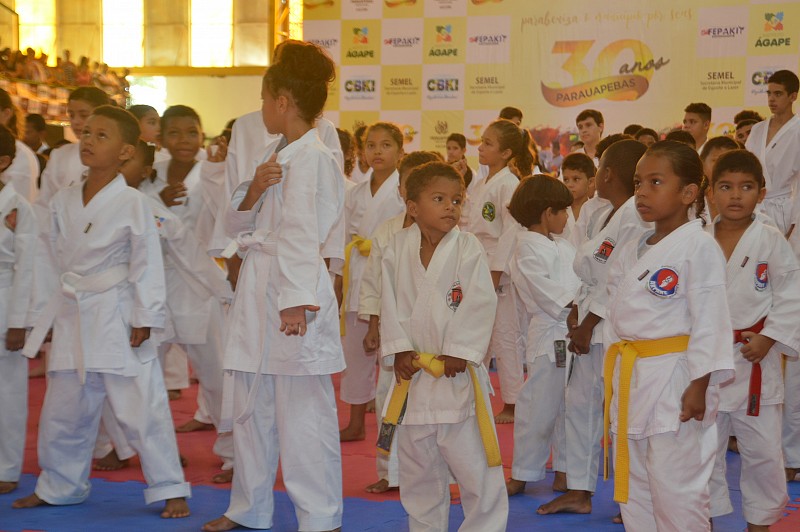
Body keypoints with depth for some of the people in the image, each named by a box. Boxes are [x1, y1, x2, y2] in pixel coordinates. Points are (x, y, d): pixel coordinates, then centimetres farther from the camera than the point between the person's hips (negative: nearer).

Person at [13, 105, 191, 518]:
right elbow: (53, 259, 14)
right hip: (72, 318, 6)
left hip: (116, 318, -5)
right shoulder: (62, 202, 6)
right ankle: (59, 485, 32)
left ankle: (170, 490, 6)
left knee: (141, 407, -5)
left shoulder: (133, 204, -9)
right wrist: (45, 311, 14)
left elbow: (147, 265, -9)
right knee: (62, 410, 14)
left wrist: (146, 318, -11)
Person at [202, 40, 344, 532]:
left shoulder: (311, 158, -12)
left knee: (302, 410, -6)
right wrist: (253, 192, -2)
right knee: (252, 407, 17)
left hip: (293, 292, -10)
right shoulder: (282, 157, 18)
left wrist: (296, 300, -28)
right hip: (257, 289, 10)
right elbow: (238, 225, 18)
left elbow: (300, 234, -22)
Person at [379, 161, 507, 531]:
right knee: (418, 467, 15)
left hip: (458, 372, -3)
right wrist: (399, 349, -6)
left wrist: (458, 352, -14)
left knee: (472, 460, -2)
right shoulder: (397, 249, 1)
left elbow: (480, 305, -11)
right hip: (413, 371, 4)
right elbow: (391, 304, 2)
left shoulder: (468, 250, -8)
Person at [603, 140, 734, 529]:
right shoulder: (630, 252, 11)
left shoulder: (698, 246, -12)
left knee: (676, 494, -4)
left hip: (673, 382, -8)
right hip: (631, 380, 8)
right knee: (633, 491, 16)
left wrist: (699, 385, -17)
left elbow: (709, 321, -14)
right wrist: (613, 381, 16)